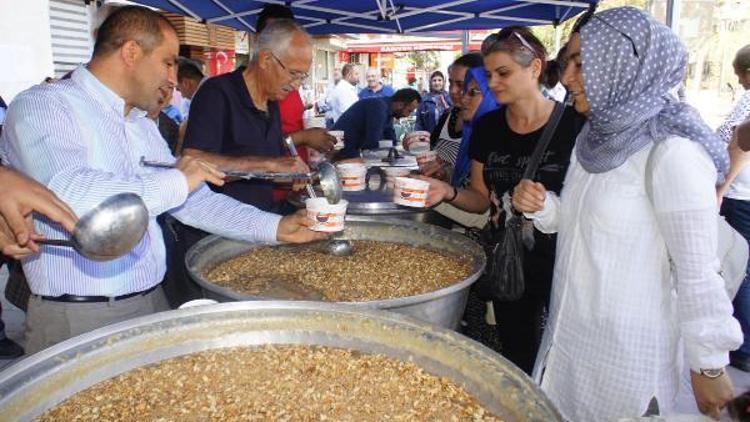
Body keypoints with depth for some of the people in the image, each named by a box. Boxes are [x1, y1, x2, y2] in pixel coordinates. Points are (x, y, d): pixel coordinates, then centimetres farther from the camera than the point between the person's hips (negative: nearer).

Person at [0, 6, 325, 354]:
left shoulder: (144, 128, 13)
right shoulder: (42, 107, -12)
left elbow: (195, 200, 13)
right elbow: (67, 197, -30)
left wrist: (275, 227, 5)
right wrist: (176, 181, -20)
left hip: (153, 300, 8)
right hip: (79, 319, -7)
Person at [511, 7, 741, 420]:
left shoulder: (671, 151, -21)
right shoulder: (599, 136, 4)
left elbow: (697, 270, -18)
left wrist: (709, 367, -13)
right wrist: (542, 206, -7)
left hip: (627, 351, -7)